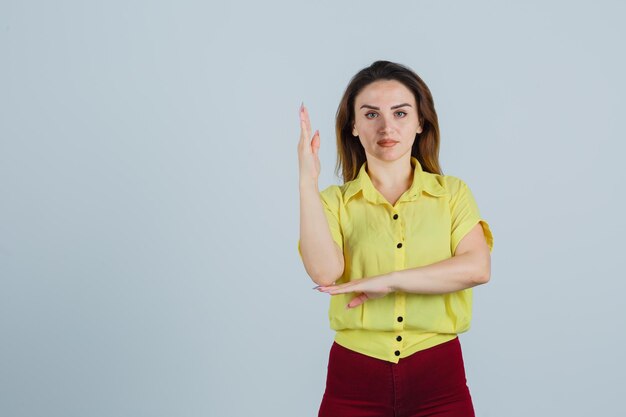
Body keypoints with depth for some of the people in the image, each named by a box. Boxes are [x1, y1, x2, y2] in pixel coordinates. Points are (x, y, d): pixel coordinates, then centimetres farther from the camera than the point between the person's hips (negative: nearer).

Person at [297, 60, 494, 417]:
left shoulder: (453, 192, 4)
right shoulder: (334, 201, 3)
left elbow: (477, 268, -12)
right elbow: (324, 271, -16)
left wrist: (387, 280, -15)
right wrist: (308, 179, -16)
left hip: (438, 379, 0)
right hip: (354, 378, 0)